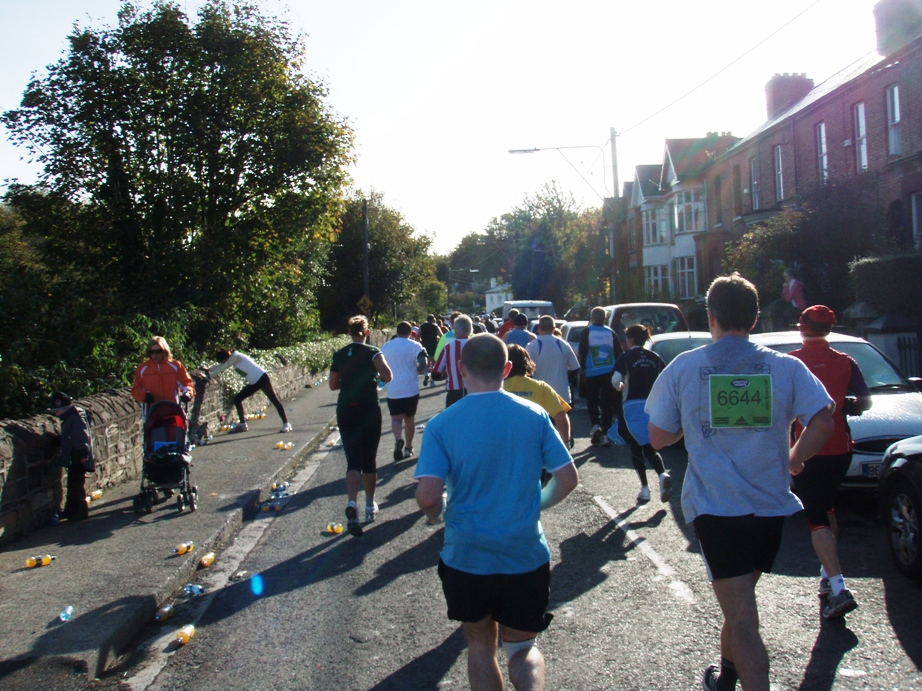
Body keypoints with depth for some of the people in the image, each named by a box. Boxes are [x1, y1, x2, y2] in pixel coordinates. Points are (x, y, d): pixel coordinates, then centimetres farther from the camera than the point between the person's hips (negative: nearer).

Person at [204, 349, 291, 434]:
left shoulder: (235, 356, -14)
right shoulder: (232, 358, 12)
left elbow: (223, 367, -15)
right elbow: (220, 366, 24)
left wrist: (209, 375, -10)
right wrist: (208, 369, 16)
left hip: (261, 378, -10)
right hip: (254, 382, 10)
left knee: (274, 400, -8)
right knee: (237, 399, 7)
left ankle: (286, 424, -8)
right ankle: (242, 424, 13)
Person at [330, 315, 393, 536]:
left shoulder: (339, 355, 5)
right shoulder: (372, 352, -6)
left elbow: (333, 385, 9)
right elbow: (387, 375, -21)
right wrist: (377, 379, 1)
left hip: (345, 411, 2)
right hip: (369, 410, -2)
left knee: (353, 460, 0)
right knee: (369, 460, 13)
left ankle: (352, 504, -24)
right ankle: (370, 506, 26)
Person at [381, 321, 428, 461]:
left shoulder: (385, 347, 6)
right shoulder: (414, 345, -4)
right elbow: (424, 364, -15)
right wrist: (417, 370, 4)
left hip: (393, 390, 1)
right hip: (411, 389, -1)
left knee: (396, 418, -1)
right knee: (410, 418, 14)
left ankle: (398, 439, -30)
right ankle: (408, 448, 21)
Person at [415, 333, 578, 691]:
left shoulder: (441, 425, -12)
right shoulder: (534, 415, -6)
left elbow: (428, 496, -19)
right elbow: (568, 478, -3)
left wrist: (436, 514, 3)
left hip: (466, 558, -1)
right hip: (526, 557, 1)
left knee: (480, 646, 22)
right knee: (522, 648, 19)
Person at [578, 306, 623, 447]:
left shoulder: (586, 332, -1)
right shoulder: (610, 332, 7)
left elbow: (582, 352, -8)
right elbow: (619, 352, 6)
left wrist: (582, 368, 1)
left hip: (592, 372, -2)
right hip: (609, 372, 2)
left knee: (592, 401, 15)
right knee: (607, 403, 6)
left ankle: (595, 425, -6)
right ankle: (605, 434, 2)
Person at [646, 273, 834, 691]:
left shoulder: (683, 367, -3)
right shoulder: (785, 367, 1)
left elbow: (658, 438, 1)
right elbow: (823, 422, -8)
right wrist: (794, 459, 9)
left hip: (714, 504, -3)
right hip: (770, 503, 4)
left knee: (741, 617, -2)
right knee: (740, 601, 24)